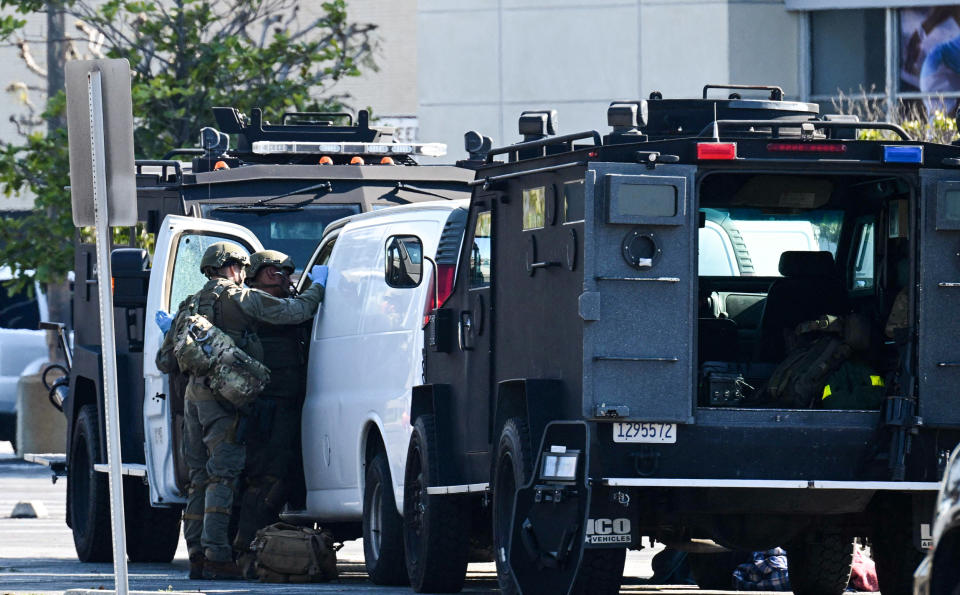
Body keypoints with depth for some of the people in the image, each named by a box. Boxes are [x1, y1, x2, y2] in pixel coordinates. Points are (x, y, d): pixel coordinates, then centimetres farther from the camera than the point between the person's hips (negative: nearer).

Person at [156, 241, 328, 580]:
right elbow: (293, 311, -7)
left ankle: (197, 555, 10)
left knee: (200, 476, 11)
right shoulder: (240, 298, -1)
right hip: (223, 397, -7)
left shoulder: (192, 305, 19)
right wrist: (317, 286, 10)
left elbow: (164, 361, 21)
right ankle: (217, 557, -15)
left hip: (194, 395, 7)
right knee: (223, 475, -9)